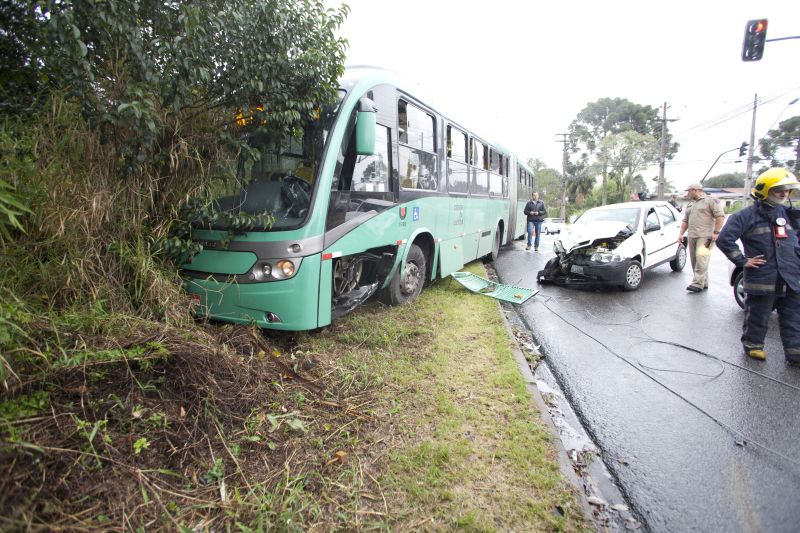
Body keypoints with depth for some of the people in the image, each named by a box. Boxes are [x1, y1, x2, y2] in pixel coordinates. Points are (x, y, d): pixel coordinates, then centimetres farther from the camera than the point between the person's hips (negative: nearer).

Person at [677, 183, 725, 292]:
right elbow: (685, 221, 24)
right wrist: (681, 234, 14)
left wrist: (716, 232, -12)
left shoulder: (710, 201, -1)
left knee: (701, 259, -13)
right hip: (692, 237, 7)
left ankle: (697, 284, -15)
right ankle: (704, 283, 14)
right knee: (694, 261, 6)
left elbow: (720, 216, -7)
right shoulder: (690, 204, 22)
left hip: (705, 237, -7)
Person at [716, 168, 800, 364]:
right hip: (762, 279, -6)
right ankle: (753, 345, 24)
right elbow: (724, 239, -15)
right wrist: (742, 261, -14)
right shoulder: (748, 215, -9)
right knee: (757, 317, 6)